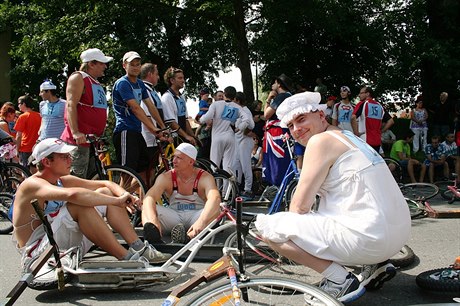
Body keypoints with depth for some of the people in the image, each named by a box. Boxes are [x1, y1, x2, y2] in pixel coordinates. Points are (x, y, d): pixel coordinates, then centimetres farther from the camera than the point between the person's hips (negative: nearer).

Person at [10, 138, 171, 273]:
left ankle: (139, 248, -10)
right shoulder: (32, 184, -17)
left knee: (104, 192, 0)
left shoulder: (63, 181, 8)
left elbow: (106, 184, 9)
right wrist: (116, 201, -31)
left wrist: (125, 195, -13)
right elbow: (73, 194, -37)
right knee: (79, 205, -30)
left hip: (66, 248, 8)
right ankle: (126, 258, -27)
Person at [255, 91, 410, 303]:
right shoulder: (348, 137, 21)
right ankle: (375, 265, 18)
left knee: (268, 226, -6)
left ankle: (339, 280, -6)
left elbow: (300, 206, -7)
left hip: (367, 237, -10)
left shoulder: (321, 140, -7)